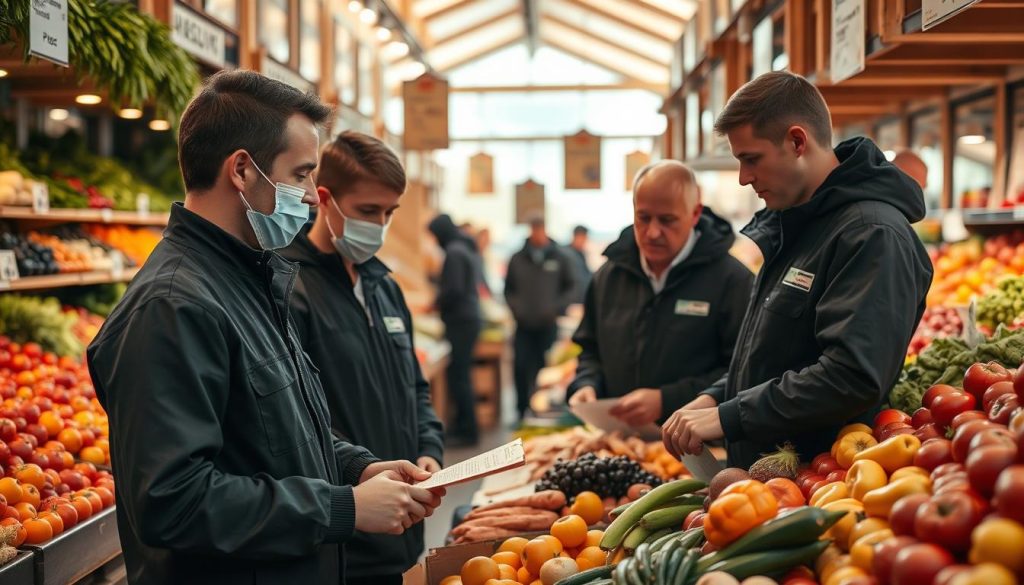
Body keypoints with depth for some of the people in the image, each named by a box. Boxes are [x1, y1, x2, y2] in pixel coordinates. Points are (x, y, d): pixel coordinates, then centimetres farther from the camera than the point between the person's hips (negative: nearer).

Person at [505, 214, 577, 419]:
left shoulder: (559, 258, 4)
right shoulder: (517, 259, 8)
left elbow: (571, 288, 7)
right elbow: (509, 290, 13)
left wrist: (556, 308, -7)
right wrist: (516, 308, -3)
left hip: (549, 325, -1)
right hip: (524, 325, 1)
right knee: (521, 367, -5)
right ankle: (523, 411, 5)